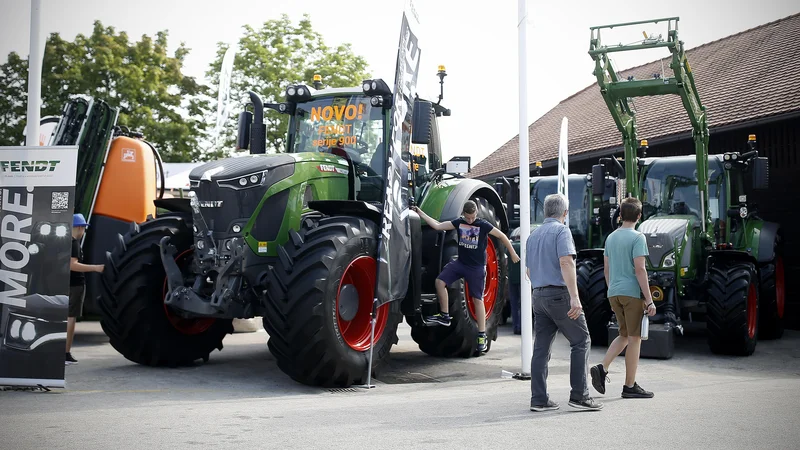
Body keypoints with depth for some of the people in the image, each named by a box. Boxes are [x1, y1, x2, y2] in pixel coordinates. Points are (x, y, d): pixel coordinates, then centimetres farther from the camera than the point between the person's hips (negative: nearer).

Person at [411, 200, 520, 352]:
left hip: (477, 267, -4)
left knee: (477, 299, -2)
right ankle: (445, 315, 4)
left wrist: (513, 254, 5)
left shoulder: (484, 225, -8)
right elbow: (437, 225, 3)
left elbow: (502, 236, 0)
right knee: (440, 281, -13)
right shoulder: (459, 223, 3)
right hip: (460, 262, 4)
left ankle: (482, 335, 5)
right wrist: (420, 213, -1)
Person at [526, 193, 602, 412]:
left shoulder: (533, 235, 17)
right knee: (580, 341, 2)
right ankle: (579, 395, 1)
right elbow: (566, 263, -19)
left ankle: (539, 399, 6)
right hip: (559, 294, -7)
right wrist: (574, 297, -24)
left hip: (538, 296, 8)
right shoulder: (561, 231, -7)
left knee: (541, 348, 7)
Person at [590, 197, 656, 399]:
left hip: (614, 293, 7)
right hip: (632, 292, -7)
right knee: (634, 338, 1)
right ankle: (630, 386, 5)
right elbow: (640, 269, -15)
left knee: (624, 335, 18)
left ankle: (602, 368, 0)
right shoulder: (637, 237, -9)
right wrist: (649, 300, -14)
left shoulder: (610, 237, 13)